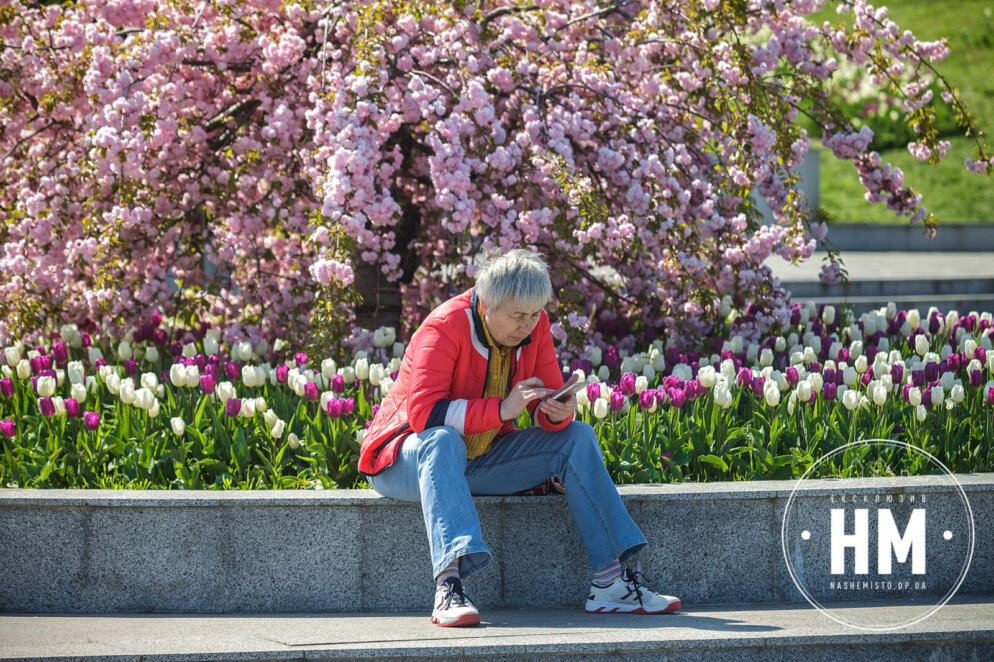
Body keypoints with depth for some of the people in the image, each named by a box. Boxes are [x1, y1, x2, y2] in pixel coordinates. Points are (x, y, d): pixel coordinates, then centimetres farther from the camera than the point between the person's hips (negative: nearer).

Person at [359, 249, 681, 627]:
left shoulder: (534, 326, -3)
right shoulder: (445, 327, -22)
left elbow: (545, 404, 1)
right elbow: (423, 411, -31)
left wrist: (558, 413, -24)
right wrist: (502, 409, -37)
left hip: (480, 459, 7)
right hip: (404, 461, -6)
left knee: (577, 438, -9)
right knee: (443, 440, -41)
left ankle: (611, 581, -17)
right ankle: (448, 588, -55)